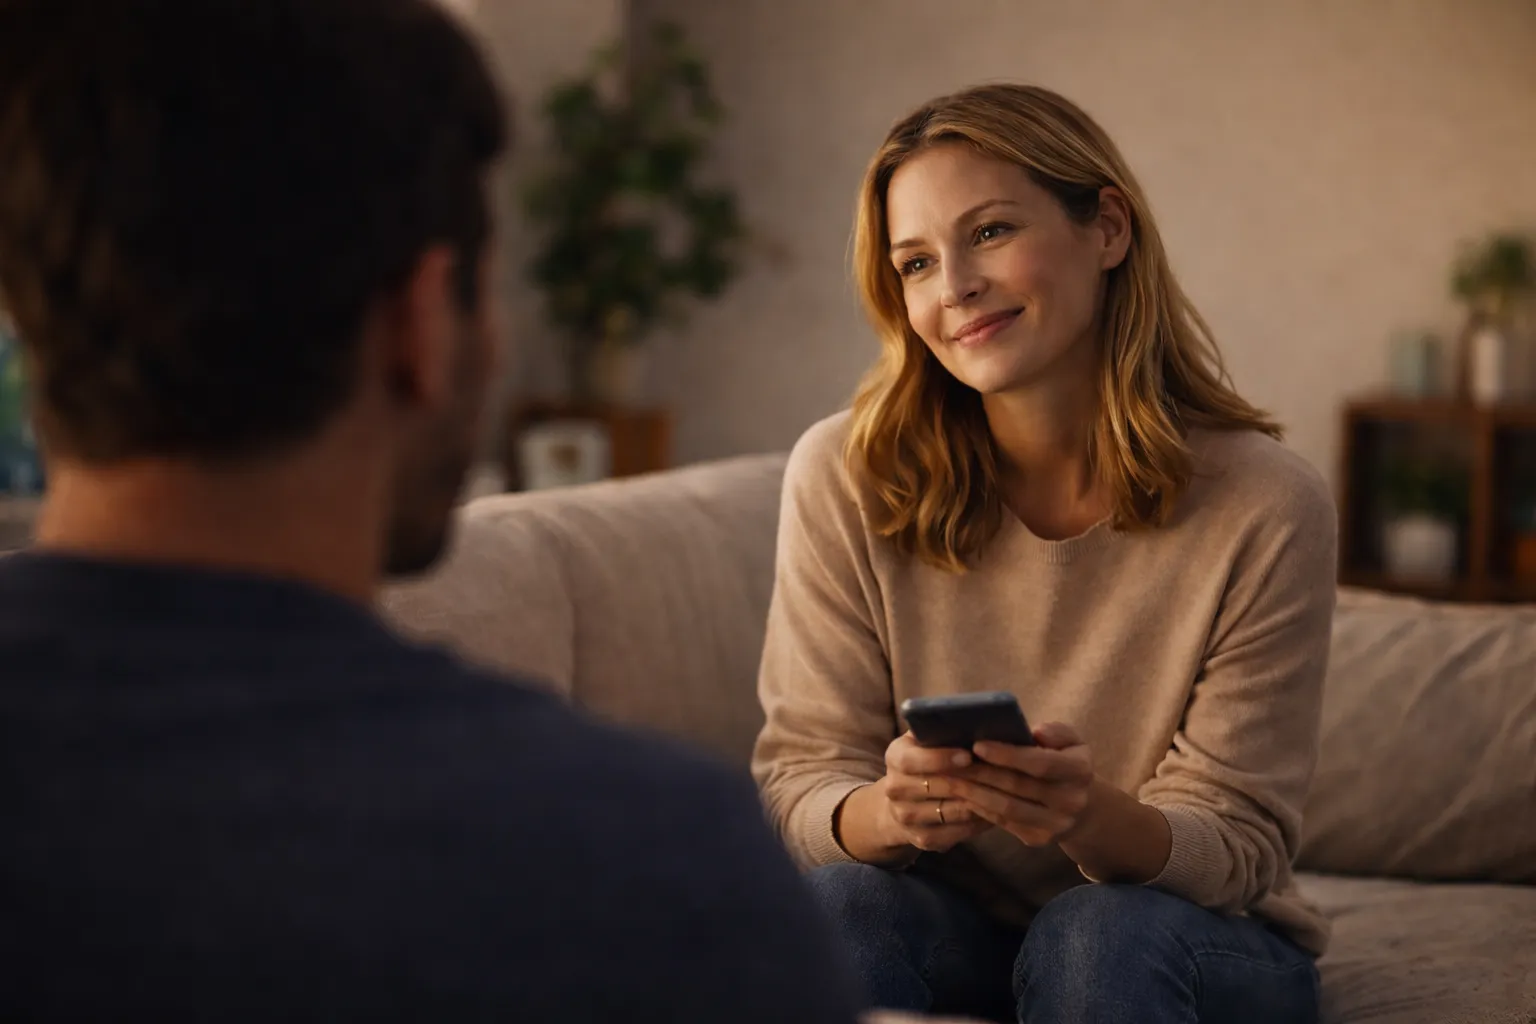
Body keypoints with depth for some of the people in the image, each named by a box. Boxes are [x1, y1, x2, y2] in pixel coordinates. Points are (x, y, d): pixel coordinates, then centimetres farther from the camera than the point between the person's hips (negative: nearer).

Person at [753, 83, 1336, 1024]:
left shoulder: (1266, 510, -15)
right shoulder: (843, 479, -11)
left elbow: (1240, 846, -12)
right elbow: (801, 779, -8)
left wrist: (1095, 820, -35)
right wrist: (890, 813, -33)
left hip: (1204, 949, -1)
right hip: (958, 930, 1)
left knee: (1100, 934, -34)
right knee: (841, 904, -31)